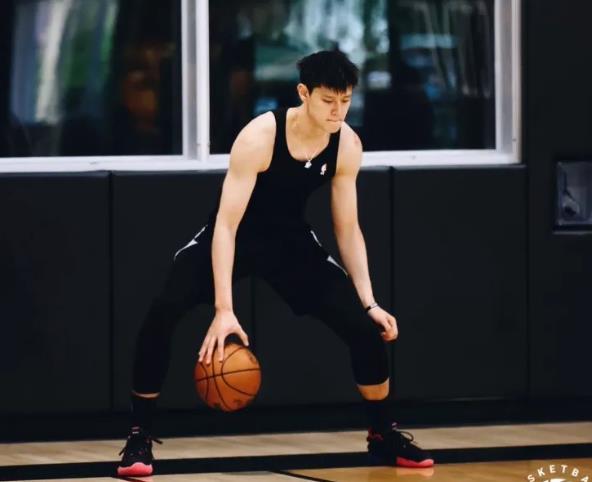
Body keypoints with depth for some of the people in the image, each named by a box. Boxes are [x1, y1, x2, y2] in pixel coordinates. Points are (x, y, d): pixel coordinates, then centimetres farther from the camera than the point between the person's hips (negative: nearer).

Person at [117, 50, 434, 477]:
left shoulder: (347, 145, -15)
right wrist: (224, 310, -40)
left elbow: (348, 229, -3)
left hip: (291, 240, 4)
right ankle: (140, 438, -13)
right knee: (161, 316, -27)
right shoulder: (259, 137, -31)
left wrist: (370, 302, -10)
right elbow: (226, 225, -33)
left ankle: (384, 435, 15)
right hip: (234, 236, -4)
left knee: (366, 328, -8)